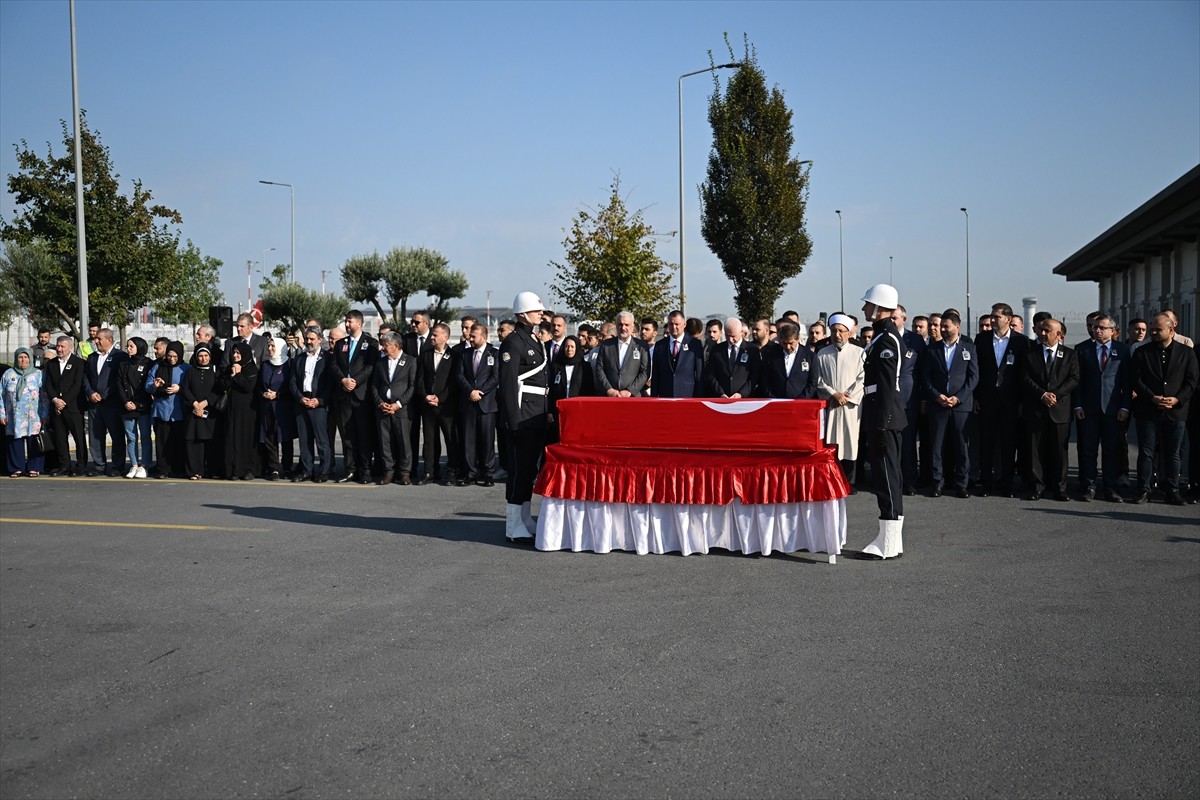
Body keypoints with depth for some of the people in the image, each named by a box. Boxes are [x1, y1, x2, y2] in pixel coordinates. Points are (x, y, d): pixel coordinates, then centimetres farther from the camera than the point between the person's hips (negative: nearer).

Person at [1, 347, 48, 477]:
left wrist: (44, 415, -3)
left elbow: (44, 396, 4)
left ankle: (34, 468, 4)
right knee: (15, 441, 0)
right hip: (14, 416, 2)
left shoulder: (38, 374, 6)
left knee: (33, 442, -4)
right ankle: (17, 468, 9)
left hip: (33, 417, -1)